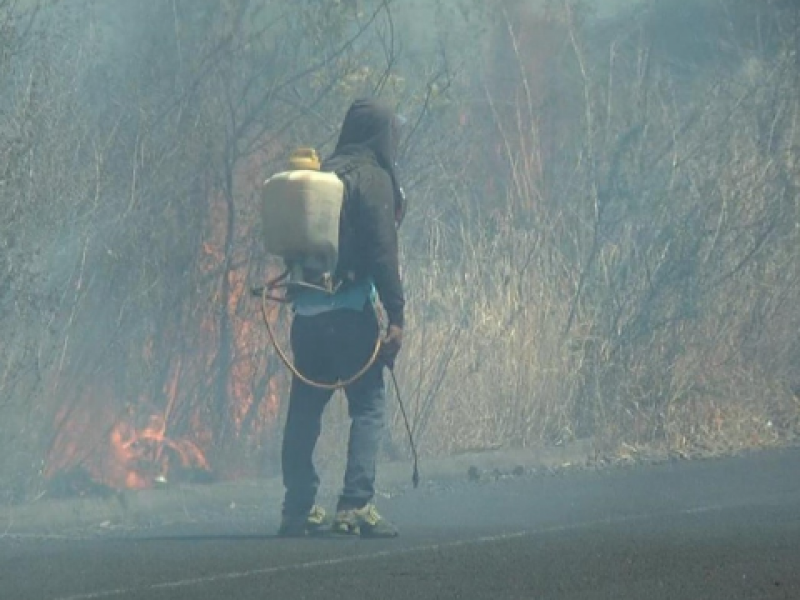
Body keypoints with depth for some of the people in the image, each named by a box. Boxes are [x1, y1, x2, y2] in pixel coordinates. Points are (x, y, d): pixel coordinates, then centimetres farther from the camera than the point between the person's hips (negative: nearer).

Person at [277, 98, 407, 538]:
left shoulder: (322, 175, 15)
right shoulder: (372, 178, -6)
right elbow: (382, 251, -13)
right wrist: (394, 316, -12)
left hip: (307, 309, 7)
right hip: (351, 310, -7)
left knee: (304, 409, 10)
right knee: (368, 405, -4)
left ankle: (299, 509, 12)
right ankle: (356, 505, -13)